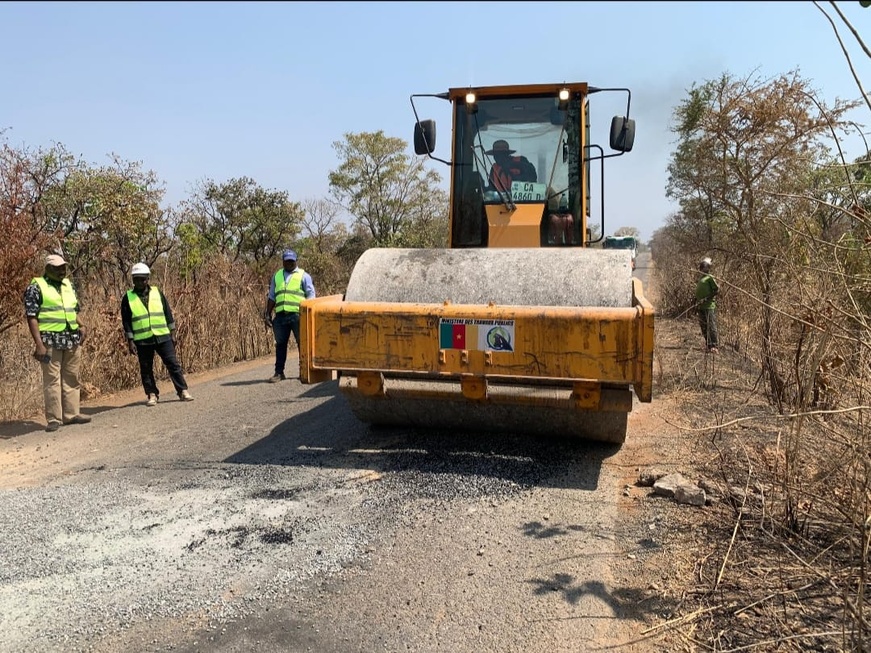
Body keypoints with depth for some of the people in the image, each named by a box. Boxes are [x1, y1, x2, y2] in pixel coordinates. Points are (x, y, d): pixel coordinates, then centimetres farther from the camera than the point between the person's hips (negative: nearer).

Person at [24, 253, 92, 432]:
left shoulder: (68, 285, 15)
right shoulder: (36, 287, -5)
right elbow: (32, 317, -10)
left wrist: (81, 326, 3)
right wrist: (39, 344, -17)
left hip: (72, 339, 6)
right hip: (50, 341, -6)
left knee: (73, 378, 9)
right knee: (52, 380, -2)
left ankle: (72, 414, 17)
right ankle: (54, 419, 3)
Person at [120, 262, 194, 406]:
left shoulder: (157, 293, 6)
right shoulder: (128, 298, 2)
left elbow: (168, 313, 9)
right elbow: (126, 321, 2)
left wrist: (173, 333, 6)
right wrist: (130, 341, -3)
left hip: (163, 337, 1)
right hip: (142, 340, 0)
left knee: (173, 364, -1)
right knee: (146, 369, 6)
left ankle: (183, 391, 3)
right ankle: (152, 395, 16)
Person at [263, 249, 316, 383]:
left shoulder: (303, 275, 6)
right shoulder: (276, 276, 18)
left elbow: (310, 296, 1)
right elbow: (271, 297, 19)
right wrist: (268, 314, 12)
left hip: (298, 314, -3)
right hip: (280, 315, 3)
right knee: (280, 344, 6)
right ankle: (279, 372, 11)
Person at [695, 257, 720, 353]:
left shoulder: (710, 278, -9)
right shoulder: (700, 278, 17)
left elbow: (717, 290, -14)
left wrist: (706, 299, -17)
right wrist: (696, 302, 19)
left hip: (709, 306, -9)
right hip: (701, 307, 9)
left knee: (711, 326, -9)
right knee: (703, 326, 12)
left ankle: (714, 345, -7)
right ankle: (708, 343, 21)